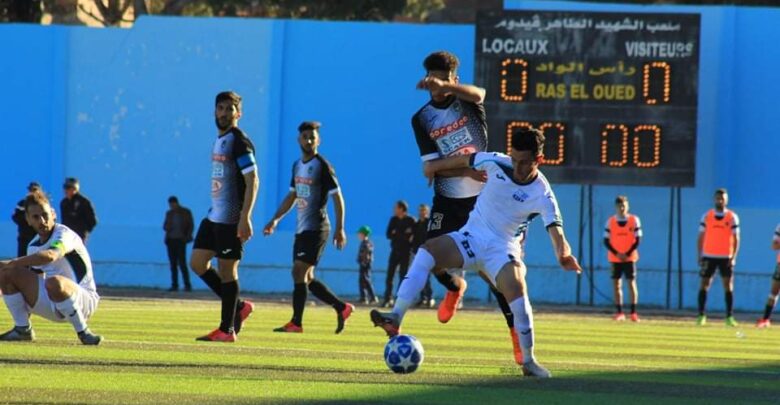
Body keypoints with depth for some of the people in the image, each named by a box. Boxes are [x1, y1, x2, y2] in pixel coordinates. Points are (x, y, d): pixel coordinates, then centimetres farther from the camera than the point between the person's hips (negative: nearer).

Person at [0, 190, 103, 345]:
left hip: (84, 300, -7)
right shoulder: (33, 246, 8)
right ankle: (23, 330, 2)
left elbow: (49, 256, -39)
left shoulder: (64, 234, -16)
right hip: (51, 306, 7)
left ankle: (83, 331, -23)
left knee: (54, 282, -42)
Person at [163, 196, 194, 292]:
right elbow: (165, 226, 14)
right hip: (170, 240, 4)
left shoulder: (186, 212, -1)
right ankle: (174, 285, 0)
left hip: (180, 240, -4)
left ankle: (187, 285, -10)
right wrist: (167, 227, -10)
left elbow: (191, 226, 1)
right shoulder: (169, 213, 10)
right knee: (173, 263, 0)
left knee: (182, 263, -13)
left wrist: (187, 237, -11)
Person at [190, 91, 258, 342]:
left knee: (227, 269, -4)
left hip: (231, 219, -9)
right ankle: (239, 307, 18)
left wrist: (245, 218, -24)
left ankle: (227, 329, 3)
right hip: (214, 216, 9)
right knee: (197, 263, 8)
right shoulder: (220, 140, 16)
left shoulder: (238, 141, -12)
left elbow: (252, 180, -18)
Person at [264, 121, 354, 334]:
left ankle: (296, 322, -13)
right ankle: (342, 307, 21)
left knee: (299, 272, -14)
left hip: (316, 228, -9)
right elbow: (292, 196, 25)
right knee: (305, 277, 10)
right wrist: (275, 220, 19)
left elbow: (337, 196, -11)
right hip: (302, 228, 9)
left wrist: (340, 229, -16)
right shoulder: (297, 165, 14)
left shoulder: (322, 166, -10)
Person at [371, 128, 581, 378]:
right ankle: (395, 318, -32)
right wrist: (436, 166, 25)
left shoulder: (542, 195, -15)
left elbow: (555, 228, -27)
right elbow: (465, 160, 11)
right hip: (471, 236, 2)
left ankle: (528, 361, -11)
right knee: (427, 251, -25)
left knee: (516, 288, -28)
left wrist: (563, 252, -48)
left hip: (502, 247, -2)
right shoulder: (497, 163, -7)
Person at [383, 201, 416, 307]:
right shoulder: (393, 220, 9)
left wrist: (396, 234, -14)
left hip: (405, 252, -4)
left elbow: (414, 236, -11)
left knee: (403, 276, -2)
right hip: (395, 250, 4)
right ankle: (388, 299, 2)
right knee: (389, 275, -1)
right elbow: (389, 235, 2)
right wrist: (403, 235, -12)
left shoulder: (411, 221, -4)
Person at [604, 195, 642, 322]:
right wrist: (617, 253, -11)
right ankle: (619, 313, 5)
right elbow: (606, 241, 2)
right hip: (615, 258, 2)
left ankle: (633, 313, -1)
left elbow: (637, 240, -2)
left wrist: (628, 254, -11)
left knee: (632, 283, -4)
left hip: (630, 257, -2)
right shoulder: (610, 221, 1)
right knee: (616, 284, 1)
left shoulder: (634, 220, -2)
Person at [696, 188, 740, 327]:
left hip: (726, 257, -1)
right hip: (709, 256, 1)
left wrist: (733, 257, -10)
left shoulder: (732, 217, 1)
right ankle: (701, 316, 3)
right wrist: (699, 256, -1)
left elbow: (736, 239, 0)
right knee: (704, 285, -1)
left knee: (728, 285, -4)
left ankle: (729, 317, -2)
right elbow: (701, 237, 7)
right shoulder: (707, 216, 4)